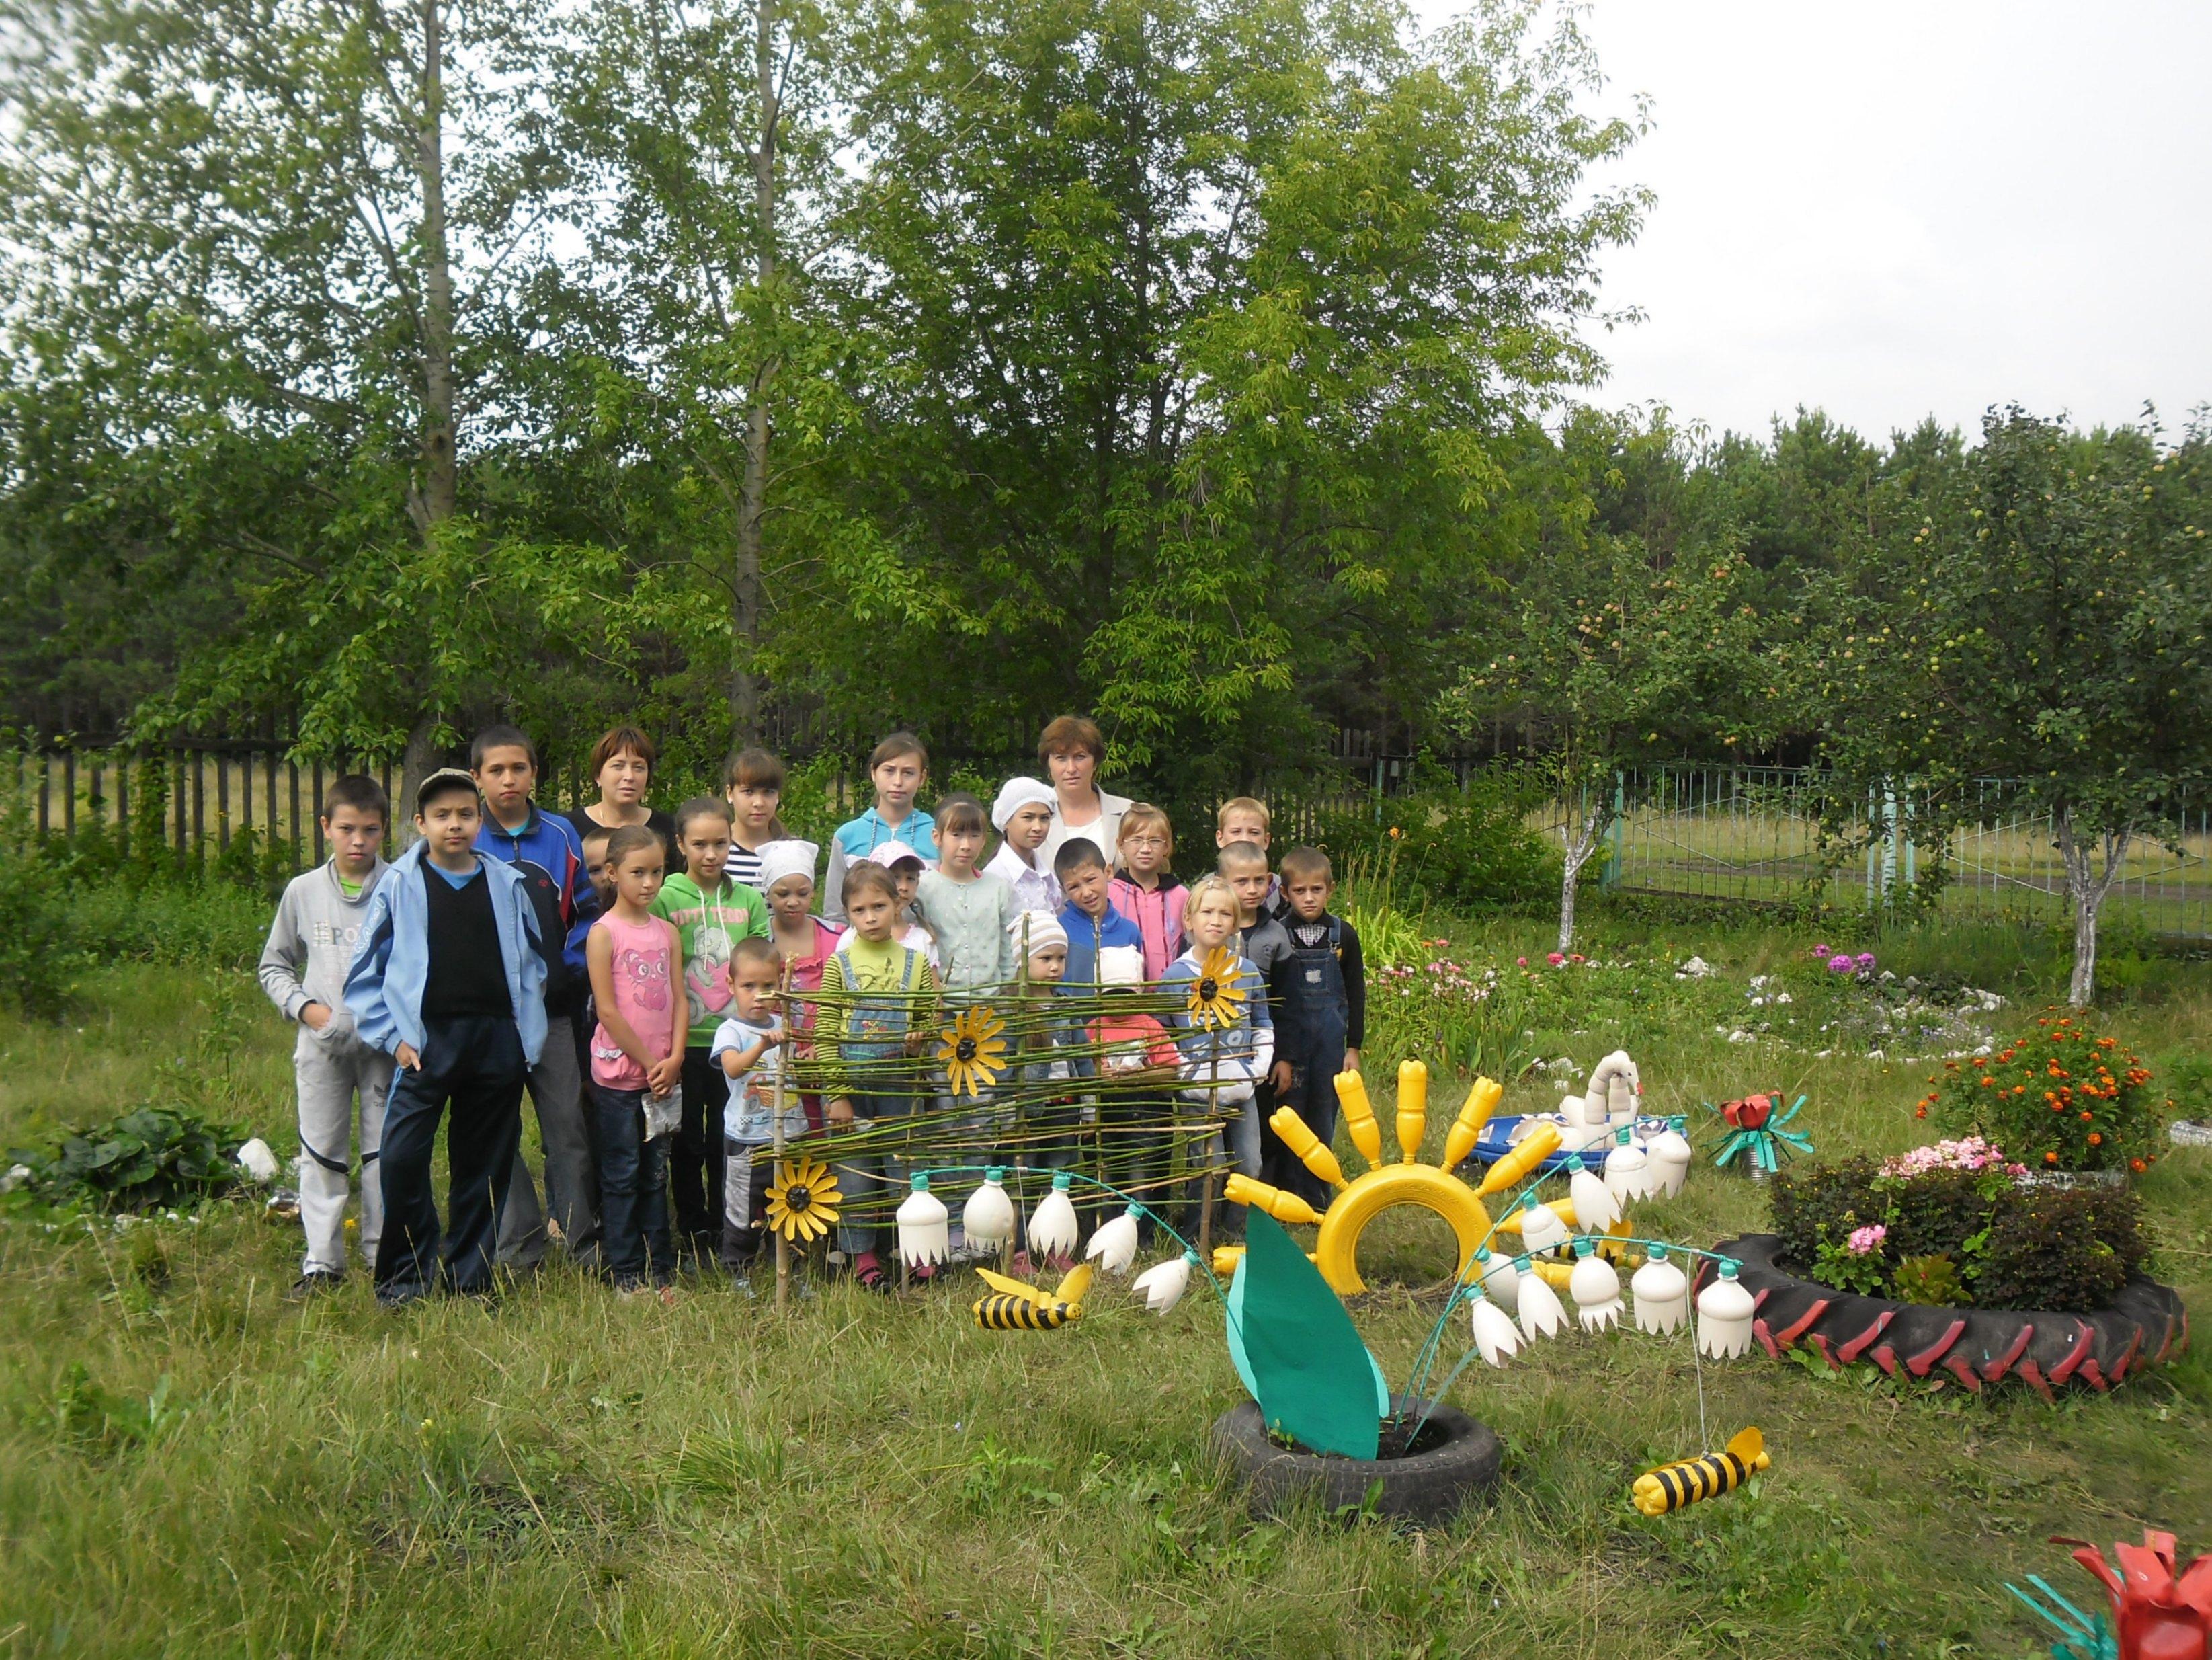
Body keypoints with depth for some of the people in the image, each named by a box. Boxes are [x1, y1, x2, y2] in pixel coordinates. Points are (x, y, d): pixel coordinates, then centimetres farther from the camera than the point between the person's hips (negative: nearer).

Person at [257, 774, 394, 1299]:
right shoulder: (303, 891, 3)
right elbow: (275, 964, 13)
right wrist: (304, 1006, -4)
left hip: (385, 1042, -2)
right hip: (322, 1043, 2)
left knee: (386, 1149, 5)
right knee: (321, 1151, 7)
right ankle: (322, 1261, 15)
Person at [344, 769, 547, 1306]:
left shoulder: (508, 884, 8)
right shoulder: (399, 884, 2)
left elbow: (532, 968, 14)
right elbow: (364, 974, 4)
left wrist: (527, 1040, 6)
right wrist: (392, 1037, -5)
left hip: (496, 1041, 2)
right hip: (426, 1042, -2)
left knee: (486, 1164, 8)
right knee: (402, 1158, -12)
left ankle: (468, 1277, 21)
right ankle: (407, 1276, 5)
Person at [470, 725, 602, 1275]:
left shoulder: (561, 835, 6)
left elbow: (586, 909, 10)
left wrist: (572, 968, -3)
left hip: (555, 1007, 1)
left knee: (569, 1127, 3)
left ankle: (584, 1241, 11)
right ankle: (518, 1244, 15)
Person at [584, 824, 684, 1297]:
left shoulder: (668, 932, 9)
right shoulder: (604, 933, -7)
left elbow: (678, 1000, 6)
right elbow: (607, 1010, -11)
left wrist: (673, 1061, -6)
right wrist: (648, 1062, -10)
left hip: (663, 1074, 5)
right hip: (618, 1072, -5)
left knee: (656, 1174, 11)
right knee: (622, 1176, 2)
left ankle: (661, 1272, 17)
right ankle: (626, 1276, 9)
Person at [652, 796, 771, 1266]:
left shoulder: (749, 901, 6)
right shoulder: (664, 898, -3)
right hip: (684, 1040, -2)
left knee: (727, 1139, 9)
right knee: (688, 1140, 8)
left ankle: (724, 1228, 22)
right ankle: (692, 1230, 21)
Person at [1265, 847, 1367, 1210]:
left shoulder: (1344, 935, 3)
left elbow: (1356, 994, 9)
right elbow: (1266, 999, -6)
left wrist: (1354, 1047, 6)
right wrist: (1277, 1056, -10)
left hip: (1330, 1042, 3)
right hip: (1287, 1041, -3)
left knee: (1323, 1121, 8)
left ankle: (1316, 1199, 19)